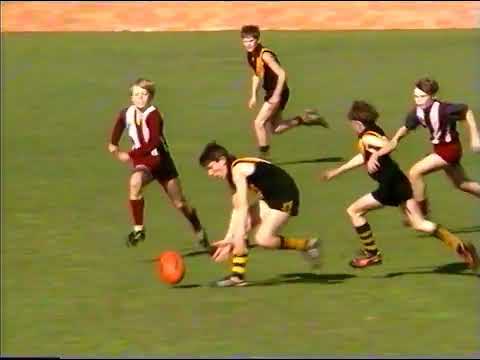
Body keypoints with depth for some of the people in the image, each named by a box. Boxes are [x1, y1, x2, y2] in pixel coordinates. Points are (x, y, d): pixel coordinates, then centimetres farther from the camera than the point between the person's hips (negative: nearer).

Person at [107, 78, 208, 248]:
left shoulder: (153, 115, -22)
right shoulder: (126, 114, -5)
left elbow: (153, 143, -31)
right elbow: (119, 124, 19)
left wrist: (130, 155, -30)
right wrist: (113, 146, 11)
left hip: (161, 160, -3)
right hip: (142, 162, 3)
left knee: (179, 203, 11)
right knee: (135, 182, -33)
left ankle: (199, 231, 39)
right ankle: (138, 229, -25)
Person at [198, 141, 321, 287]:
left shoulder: (238, 170, -22)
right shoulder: (231, 175, 6)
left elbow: (243, 208, -28)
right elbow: (237, 210, 5)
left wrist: (239, 238, -31)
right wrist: (228, 238, -2)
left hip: (285, 196, -10)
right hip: (268, 198, 10)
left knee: (263, 239, -20)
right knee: (240, 229, -2)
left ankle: (308, 245, -4)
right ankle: (237, 274, -3)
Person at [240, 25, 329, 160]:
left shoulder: (265, 55, -23)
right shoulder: (250, 56, 4)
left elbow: (281, 74, -27)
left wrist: (277, 95, -29)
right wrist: (254, 96, 15)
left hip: (278, 92, -9)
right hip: (270, 92, 9)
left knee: (259, 123, -11)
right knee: (275, 129, 14)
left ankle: (264, 156, -2)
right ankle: (303, 119, 26)